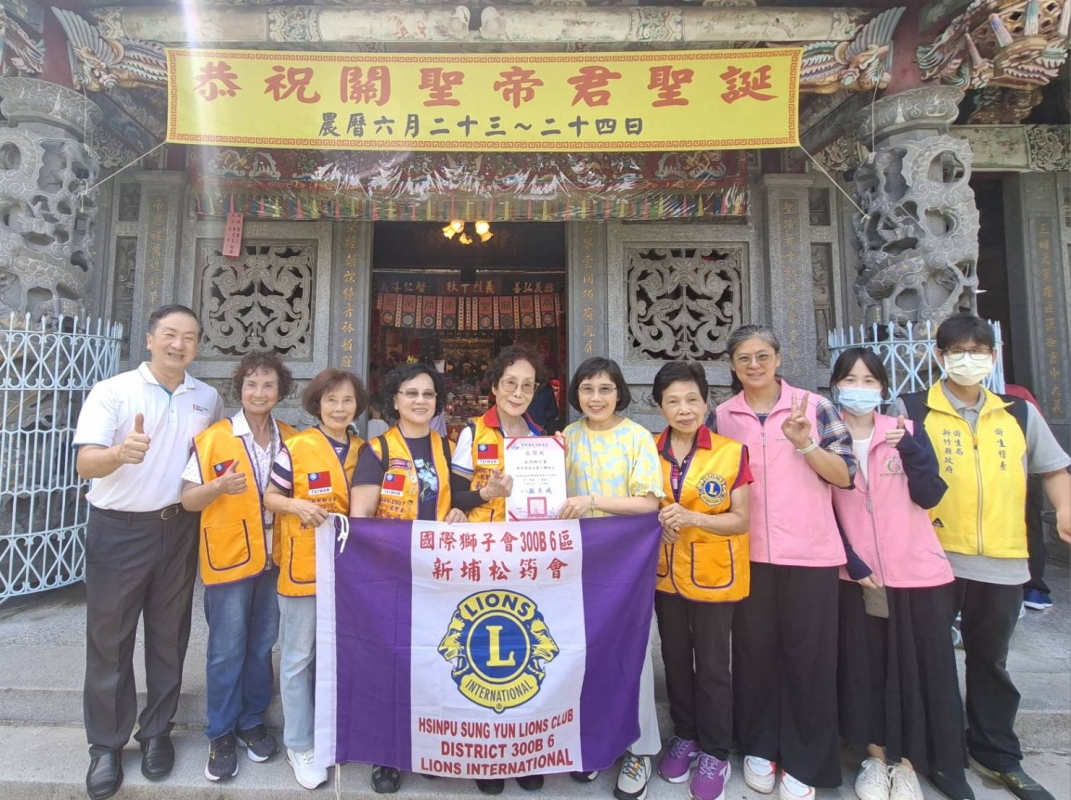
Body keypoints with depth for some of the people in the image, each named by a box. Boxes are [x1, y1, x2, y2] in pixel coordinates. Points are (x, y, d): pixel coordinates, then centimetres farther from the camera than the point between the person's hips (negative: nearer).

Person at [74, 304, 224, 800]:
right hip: (118, 531, -3)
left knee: (169, 635, 13)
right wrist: (121, 452, -40)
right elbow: (85, 463, -19)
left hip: (179, 530, 3)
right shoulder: (112, 391, -9)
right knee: (109, 639, 7)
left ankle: (157, 732, 30)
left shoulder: (209, 399, 3)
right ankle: (106, 745, 25)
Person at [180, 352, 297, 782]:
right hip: (229, 557, -3)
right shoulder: (211, 438, -7)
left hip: (276, 556, 3)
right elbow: (189, 500, -6)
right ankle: (221, 733, 25)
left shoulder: (290, 439, 4)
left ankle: (252, 721, 32)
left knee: (262, 644, 14)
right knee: (227, 649, 6)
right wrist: (220, 486, -24)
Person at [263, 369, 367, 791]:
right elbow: (270, 497, -4)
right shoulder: (295, 447, -10)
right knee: (299, 658, 8)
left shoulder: (363, 450, 4)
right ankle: (299, 744, 26)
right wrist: (296, 505, -22)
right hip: (303, 566, -4)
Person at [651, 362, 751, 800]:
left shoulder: (732, 452, -11)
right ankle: (684, 736, 38)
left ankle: (714, 753, 29)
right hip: (665, 574, 3)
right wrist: (660, 523, -12)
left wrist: (692, 517, -25)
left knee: (712, 666, 8)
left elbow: (741, 520, -10)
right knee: (675, 660, 17)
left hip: (714, 576, -3)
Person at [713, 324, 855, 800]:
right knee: (754, 649, 11)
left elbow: (845, 475, -4)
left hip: (810, 552, -1)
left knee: (808, 654, 6)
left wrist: (804, 443, -19)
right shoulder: (721, 417, 4)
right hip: (748, 553, 2)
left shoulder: (815, 407, -1)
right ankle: (759, 747, 31)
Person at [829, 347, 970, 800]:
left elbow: (929, 496, -8)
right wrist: (851, 562, -8)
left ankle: (908, 760, 25)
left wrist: (910, 449, -21)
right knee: (865, 668, 7)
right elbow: (822, 511, -1)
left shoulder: (906, 432, 1)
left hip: (917, 571, 1)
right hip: (856, 575, 0)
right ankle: (877, 758, 26)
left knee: (922, 668, 6)